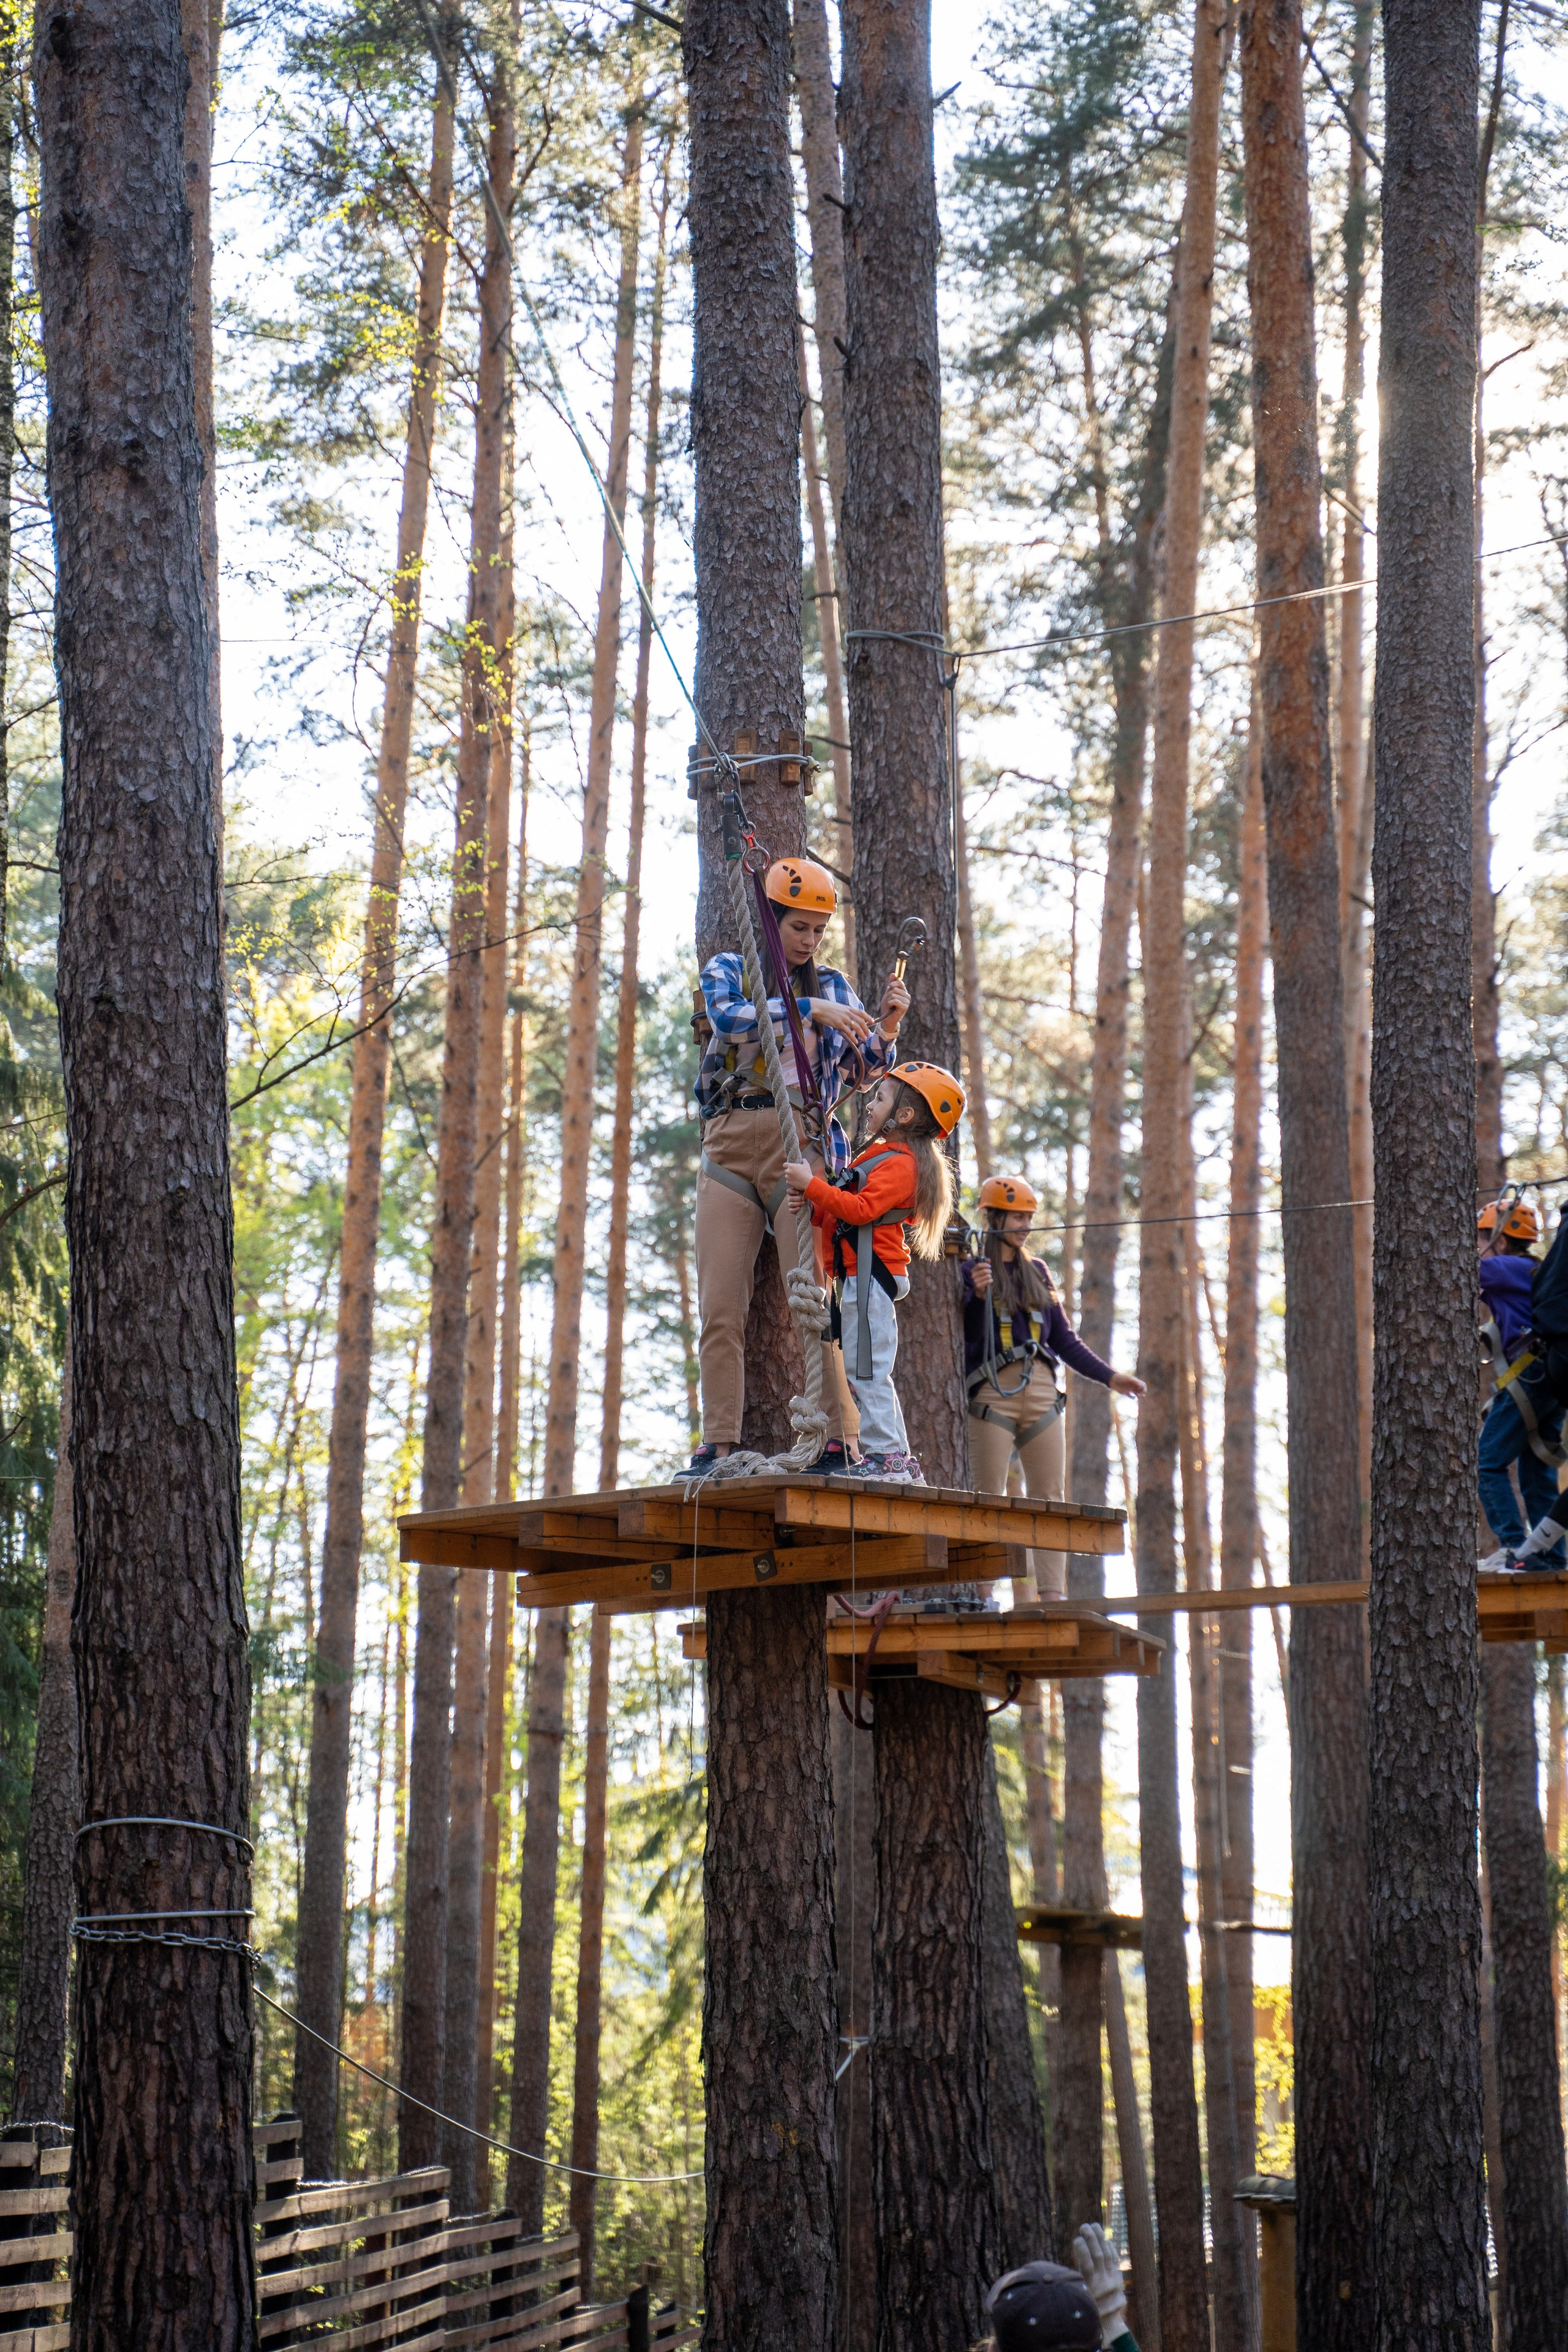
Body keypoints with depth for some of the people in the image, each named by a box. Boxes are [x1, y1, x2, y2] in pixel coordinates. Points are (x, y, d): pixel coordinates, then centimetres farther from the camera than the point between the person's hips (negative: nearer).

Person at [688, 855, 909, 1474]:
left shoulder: (832, 986, 17)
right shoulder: (726, 971, 12)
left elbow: (864, 1069, 13)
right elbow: (729, 1017, -11)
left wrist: (886, 1028, -5)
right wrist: (811, 1010, -19)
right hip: (730, 1149, 0)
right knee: (720, 1309, -5)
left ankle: (833, 1438, -14)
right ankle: (719, 1445, -6)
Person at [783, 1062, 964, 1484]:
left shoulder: (898, 1163, -11)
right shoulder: (880, 1156, 23)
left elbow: (860, 1210, -23)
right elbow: (843, 1217, 21)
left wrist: (812, 1184, -20)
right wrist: (812, 1206, 3)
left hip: (871, 1274, -11)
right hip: (859, 1275, 11)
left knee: (865, 1368, -12)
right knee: (869, 1371, 13)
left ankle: (884, 1453, -11)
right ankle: (900, 1463, 16)